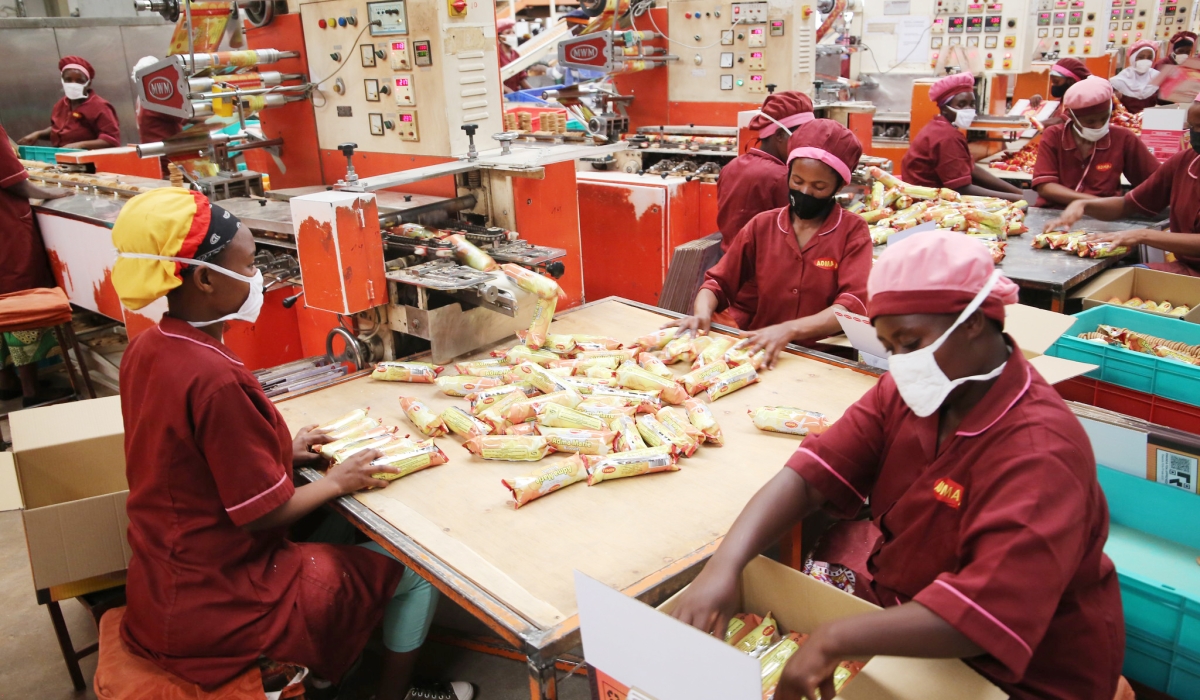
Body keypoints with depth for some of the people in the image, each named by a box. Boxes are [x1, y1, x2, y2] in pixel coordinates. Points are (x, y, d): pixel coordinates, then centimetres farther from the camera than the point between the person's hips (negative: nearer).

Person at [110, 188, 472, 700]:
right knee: (416, 572, 5)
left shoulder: (144, 351, -2)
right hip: (218, 607, -8)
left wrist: (282, 451, 8)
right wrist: (336, 482, -6)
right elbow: (262, 513, -22)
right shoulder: (216, 380, -30)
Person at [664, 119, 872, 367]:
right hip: (755, 349, 3)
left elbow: (854, 305, -12)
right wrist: (702, 313, -13)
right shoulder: (762, 225, 9)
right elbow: (719, 282, 10)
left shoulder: (853, 231, 0)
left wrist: (788, 330, -28)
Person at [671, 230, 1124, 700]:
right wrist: (726, 563, -27)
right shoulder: (906, 392, -5)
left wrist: (836, 639, -39)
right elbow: (812, 475, -12)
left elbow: (989, 616, -36)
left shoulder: (1038, 451, -26)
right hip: (898, 616, 6)